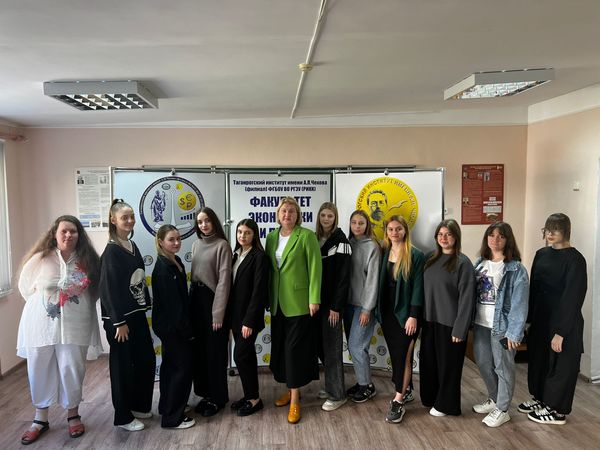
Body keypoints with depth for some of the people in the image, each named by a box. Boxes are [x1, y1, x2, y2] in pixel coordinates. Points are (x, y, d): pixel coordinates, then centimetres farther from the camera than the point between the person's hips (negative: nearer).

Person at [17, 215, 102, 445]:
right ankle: (40, 419, 30)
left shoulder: (87, 261, -1)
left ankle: (73, 415, 26)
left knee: (72, 370, 6)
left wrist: (76, 306, -3)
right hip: (41, 325, 0)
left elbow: (93, 291, 8)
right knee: (40, 371, 10)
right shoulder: (39, 259, -6)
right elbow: (25, 287, 5)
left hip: (74, 326, 0)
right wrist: (43, 305, 5)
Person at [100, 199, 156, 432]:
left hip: (137, 314, 8)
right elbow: (109, 289, -17)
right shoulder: (111, 251, -14)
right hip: (119, 317, -8)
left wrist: (146, 306, 12)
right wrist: (119, 322, -17)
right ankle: (123, 416, 20)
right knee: (123, 365, 4)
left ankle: (139, 405, 32)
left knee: (147, 360, 14)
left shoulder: (132, 246, 9)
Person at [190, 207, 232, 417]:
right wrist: (190, 302, 7)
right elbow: (193, 275, 14)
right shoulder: (196, 244, 10)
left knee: (215, 350, 2)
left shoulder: (222, 245, -10)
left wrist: (219, 313, -17)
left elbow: (224, 279, -14)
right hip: (196, 299, 7)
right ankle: (206, 393, 28)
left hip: (212, 299, -6)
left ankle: (218, 397, 17)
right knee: (199, 349, 13)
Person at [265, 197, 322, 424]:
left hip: (298, 302, -6)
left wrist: (314, 299, -14)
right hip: (278, 302, 6)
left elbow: (314, 268, -11)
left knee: (295, 347, -1)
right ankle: (291, 389, 30)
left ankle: (295, 399, 11)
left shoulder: (307, 235, -8)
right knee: (280, 346, 12)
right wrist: (268, 297, 9)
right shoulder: (272, 237, 9)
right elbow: (268, 268, 11)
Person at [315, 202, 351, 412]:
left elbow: (343, 277, -13)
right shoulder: (315, 240, 10)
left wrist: (336, 306, -16)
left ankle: (338, 394, 11)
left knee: (332, 347, -1)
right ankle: (331, 386, 29)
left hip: (332, 303, -6)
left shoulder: (341, 241, -9)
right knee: (321, 345, 13)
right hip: (317, 301, 6)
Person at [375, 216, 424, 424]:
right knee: (395, 354, 12)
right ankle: (404, 388, 28)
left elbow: (418, 287, -11)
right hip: (387, 312, 5)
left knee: (402, 355, -3)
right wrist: (378, 310, 7)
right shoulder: (384, 254, 7)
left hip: (405, 313, -5)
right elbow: (380, 284, 10)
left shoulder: (416, 256, -7)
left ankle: (398, 402, 3)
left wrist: (413, 315, -15)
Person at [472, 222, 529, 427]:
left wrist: (514, 332, -19)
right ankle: (494, 399, 40)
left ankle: (502, 410, 24)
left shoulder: (515, 269, -12)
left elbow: (519, 303, -15)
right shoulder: (480, 263, 6)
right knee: (483, 363, 18)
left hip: (502, 325, -6)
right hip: (480, 323, 6)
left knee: (503, 368, 7)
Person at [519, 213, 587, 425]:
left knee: (560, 365, 7)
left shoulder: (575, 259, -15)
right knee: (538, 359, 18)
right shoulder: (541, 254, 5)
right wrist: (528, 318, 6)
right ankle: (540, 399, 37)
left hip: (564, 321, -7)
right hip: (540, 318, 7)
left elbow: (573, 297, -17)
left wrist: (561, 332, -18)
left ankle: (557, 410, 23)